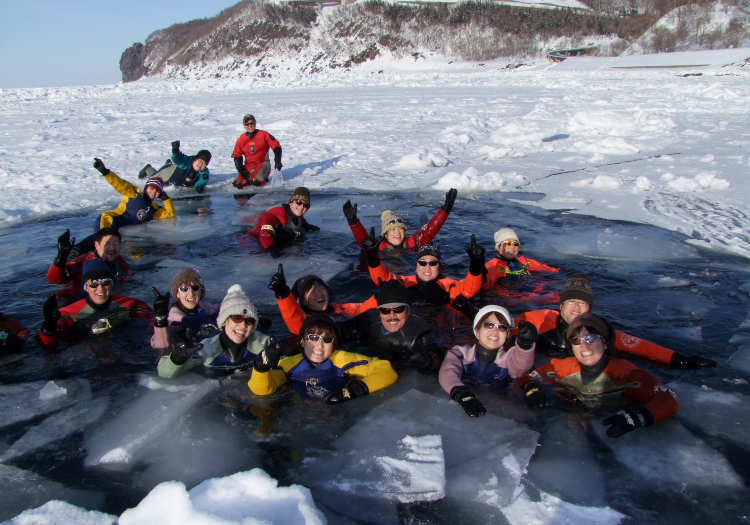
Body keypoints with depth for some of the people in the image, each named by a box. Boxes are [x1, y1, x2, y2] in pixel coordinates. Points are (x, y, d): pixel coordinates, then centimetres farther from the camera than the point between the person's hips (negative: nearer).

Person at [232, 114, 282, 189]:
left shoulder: (264, 135, -4)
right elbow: (237, 155, 6)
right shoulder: (241, 139, 4)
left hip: (262, 164, -4)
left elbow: (276, 147, -6)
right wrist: (240, 170, -7)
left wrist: (277, 161, -18)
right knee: (237, 184, -16)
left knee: (255, 182, -32)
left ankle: (263, 179, 4)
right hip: (248, 166, 4)